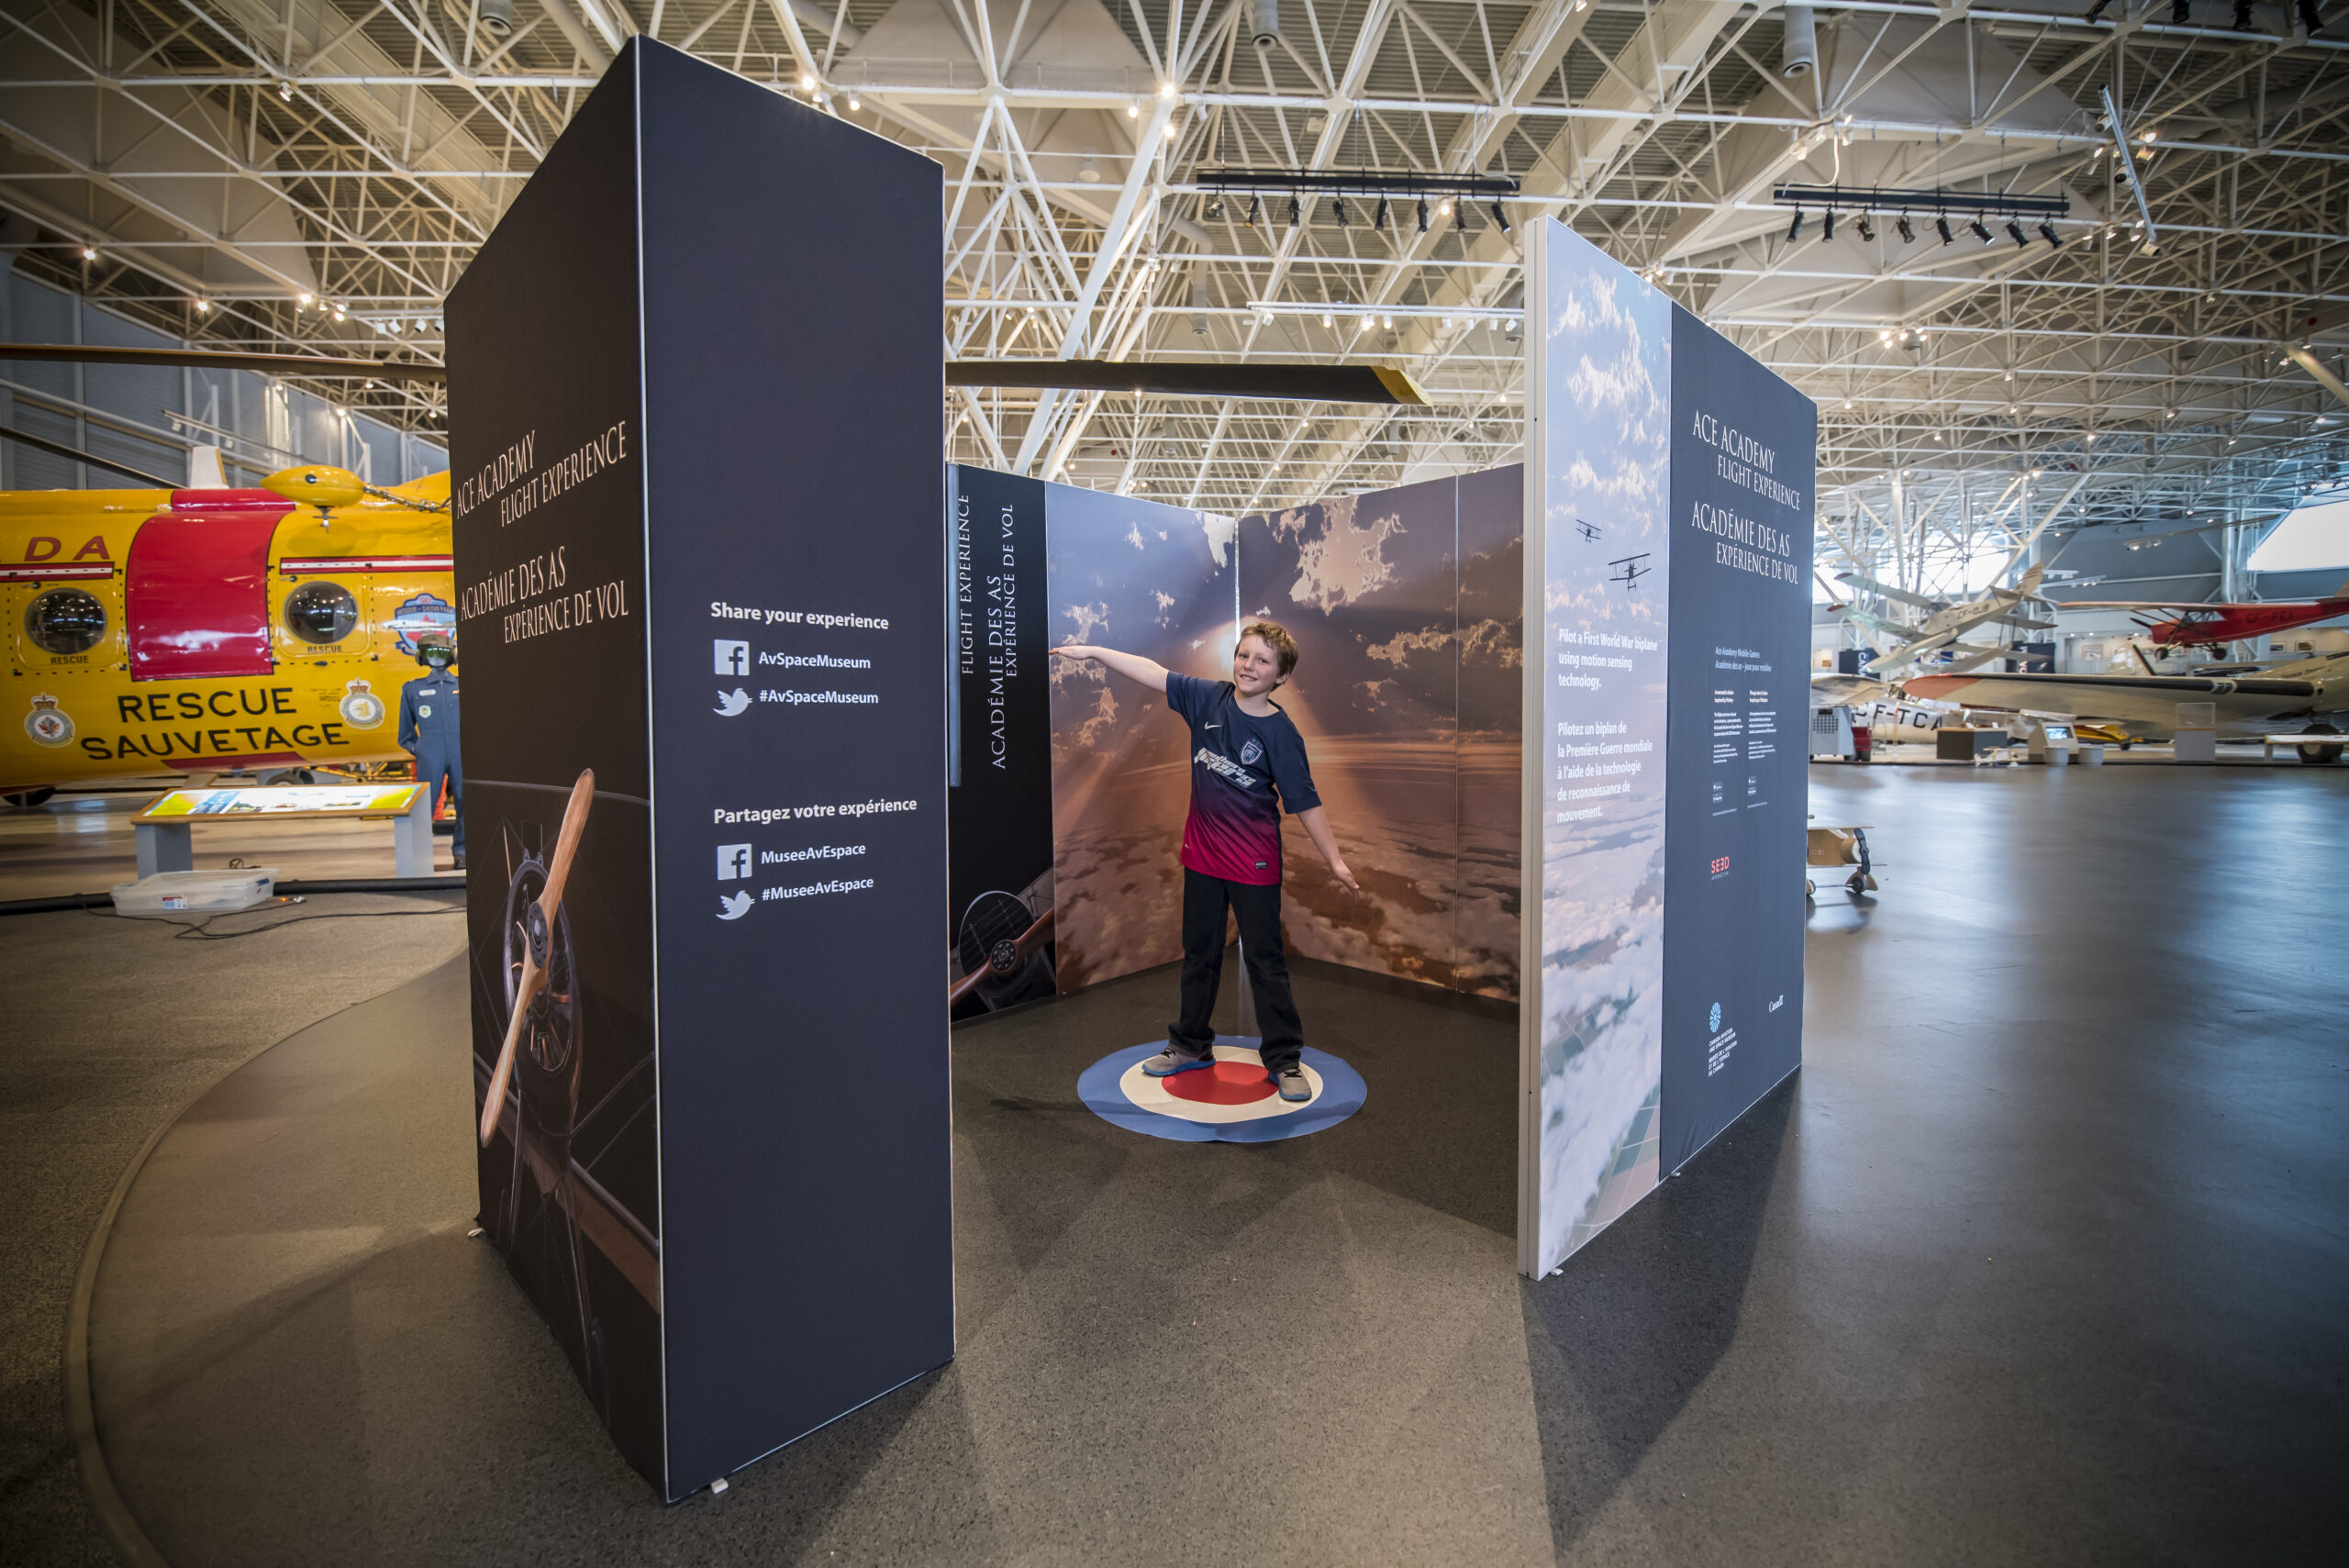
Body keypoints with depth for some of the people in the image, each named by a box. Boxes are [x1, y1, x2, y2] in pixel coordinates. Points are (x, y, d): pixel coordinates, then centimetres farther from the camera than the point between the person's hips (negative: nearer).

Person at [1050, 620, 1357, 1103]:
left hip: (1255, 863, -4)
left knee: (1265, 961, 3)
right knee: (1199, 954, 18)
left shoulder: (1282, 734, -13)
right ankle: (1191, 1045, 35)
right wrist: (1095, 651, -4)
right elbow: (1152, 672, 0)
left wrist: (1336, 862, -14)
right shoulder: (1208, 698, -2)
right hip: (1202, 854, 5)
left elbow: (1306, 803, -12)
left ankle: (1284, 1062, 17)